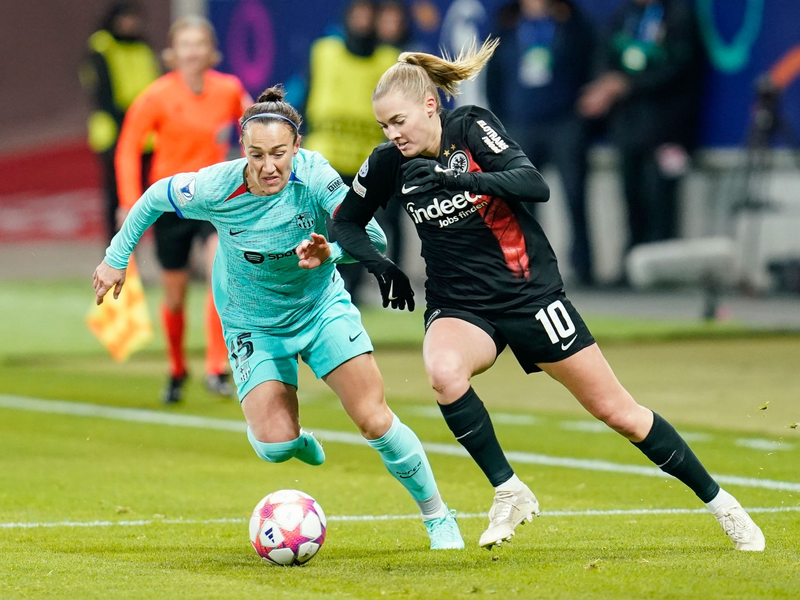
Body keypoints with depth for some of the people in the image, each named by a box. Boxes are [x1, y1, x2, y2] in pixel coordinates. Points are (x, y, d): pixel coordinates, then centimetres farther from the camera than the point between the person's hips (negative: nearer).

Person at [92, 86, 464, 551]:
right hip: (254, 325, 0)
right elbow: (156, 198, -4)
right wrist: (117, 258, 3)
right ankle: (296, 440, 25)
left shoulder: (314, 174, -25)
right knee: (275, 446, -15)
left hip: (323, 308, 0)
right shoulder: (216, 188, -24)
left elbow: (372, 237, -27)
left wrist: (330, 252, -46)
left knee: (375, 420, -8)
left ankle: (438, 516, 13)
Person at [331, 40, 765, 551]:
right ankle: (509, 493, -17)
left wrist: (456, 179, -38)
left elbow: (535, 185, -27)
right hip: (459, 307, 2)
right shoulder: (390, 162, -4)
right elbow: (346, 222, 11)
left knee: (617, 412, 2)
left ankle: (716, 499, 21)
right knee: (444, 372, -34)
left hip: (530, 293, -2)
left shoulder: (472, 127, -13)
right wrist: (381, 266, -6)